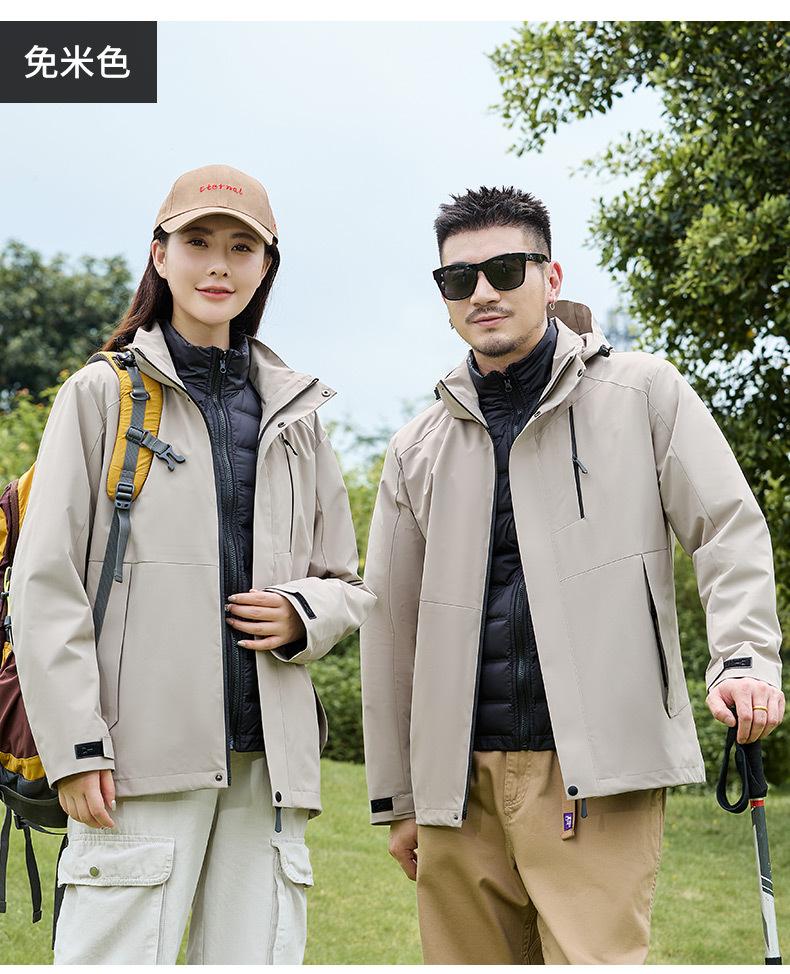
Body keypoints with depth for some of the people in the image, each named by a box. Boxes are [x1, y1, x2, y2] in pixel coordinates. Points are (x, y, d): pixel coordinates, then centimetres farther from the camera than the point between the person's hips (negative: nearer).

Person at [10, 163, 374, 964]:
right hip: (144, 750, -4)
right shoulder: (103, 394, 6)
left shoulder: (293, 412, 18)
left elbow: (347, 586, 23)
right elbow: (45, 583, -1)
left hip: (269, 758, 4)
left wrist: (303, 614, -1)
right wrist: (75, 747, -10)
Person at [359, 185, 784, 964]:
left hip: (597, 769, -4)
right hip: (460, 780, 4)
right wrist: (396, 798, 16)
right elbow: (390, 627, 17)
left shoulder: (642, 392, 6)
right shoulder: (420, 448, 14)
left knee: (597, 956, -13)